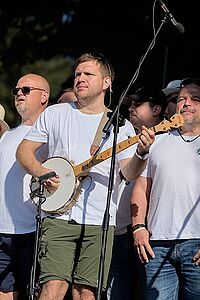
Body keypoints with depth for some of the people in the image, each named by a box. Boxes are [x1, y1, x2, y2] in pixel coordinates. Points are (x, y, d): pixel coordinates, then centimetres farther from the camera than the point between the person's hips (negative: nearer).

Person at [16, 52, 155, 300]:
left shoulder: (120, 125, 9)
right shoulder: (54, 114, 11)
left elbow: (130, 173, 1)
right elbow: (23, 150, 13)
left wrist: (141, 153, -21)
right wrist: (40, 172, -6)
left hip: (100, 223, 1)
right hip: (59, 216, -1)